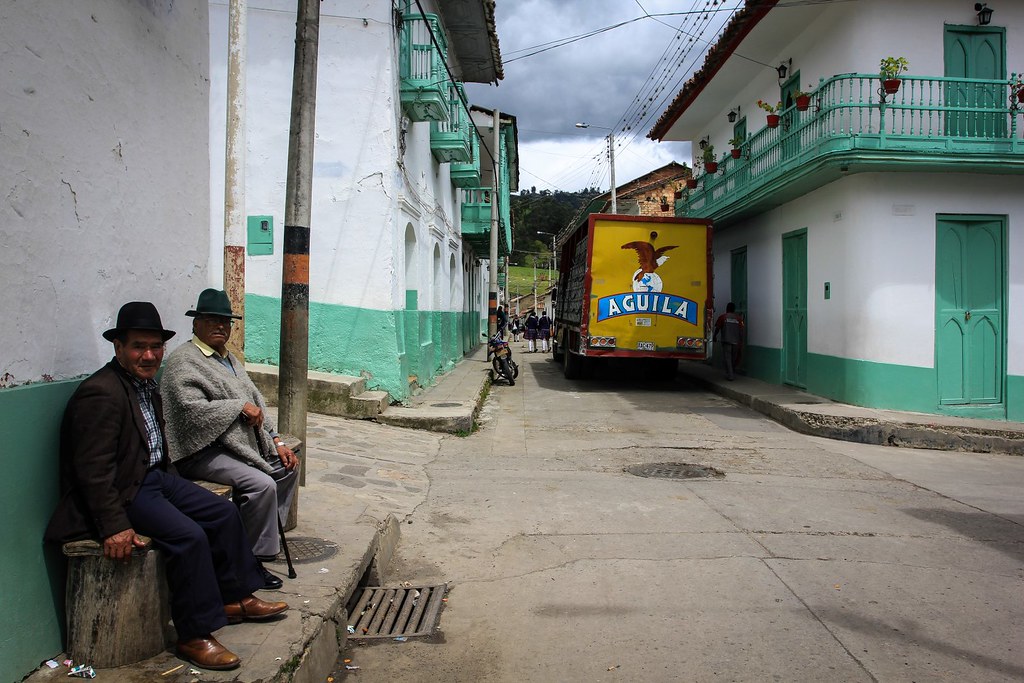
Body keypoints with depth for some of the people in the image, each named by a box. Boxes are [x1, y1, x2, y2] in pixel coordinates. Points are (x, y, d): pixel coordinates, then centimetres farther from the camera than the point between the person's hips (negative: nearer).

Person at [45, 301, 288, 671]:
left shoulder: (145, 383, 10)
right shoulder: (101, 392, -21)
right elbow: (94, 470, -25)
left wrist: (171, 483, 15)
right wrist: (115, 527, -28)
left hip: (156, 475, 10)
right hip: (124, 490, -10)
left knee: (225, 513, 6)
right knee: (189, 536, -25)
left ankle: (234, 599, 20)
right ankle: (195, 637, -12)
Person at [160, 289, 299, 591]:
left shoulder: (229, 358, 19)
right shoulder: (183, 361, -9)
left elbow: (256, 401, 18)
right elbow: (193, 409, -23)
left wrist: (276, 441, 9)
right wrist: (240, 407, -17)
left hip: (243, 446, 10)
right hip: (203, 451, -10)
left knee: (287, 466, 8)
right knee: (262, 484, -25)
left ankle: (267, 535, 17)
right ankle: (252, 561, -11)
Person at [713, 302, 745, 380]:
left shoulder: (722, 317, 0)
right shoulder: (738, 318, 6)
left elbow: (717, 328, 1)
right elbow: (741, 330, 3)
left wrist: (715, 336, 16)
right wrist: (741, 340, 8)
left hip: (726, 341, -3)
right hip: (736, 341, 3)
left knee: (727, 358, -1)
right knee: (733, 358, 15)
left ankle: (730, 375, -8)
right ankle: (732, 374, 27)